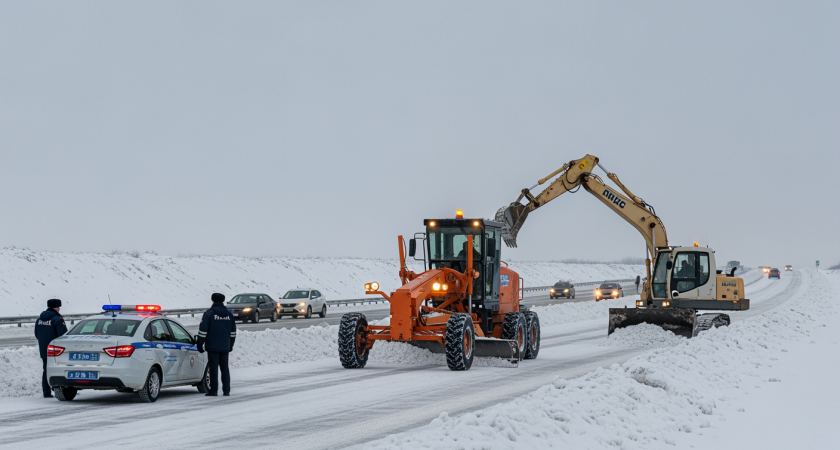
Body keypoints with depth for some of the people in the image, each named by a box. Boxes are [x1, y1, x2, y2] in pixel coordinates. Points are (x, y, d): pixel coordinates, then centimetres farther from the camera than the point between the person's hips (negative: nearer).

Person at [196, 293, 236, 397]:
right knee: (224, 368, 10)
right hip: (225, 347, 5)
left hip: (213, 346, -5)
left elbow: (203, 331, -10)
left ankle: (214, 390, -3)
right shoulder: (229, 314, 10)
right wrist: (230, 345, 25)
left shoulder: (209, 314, -7)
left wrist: (200, 344, -2)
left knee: (213, 368, -2)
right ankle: (226, 391, 8)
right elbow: (233, 332, 16)